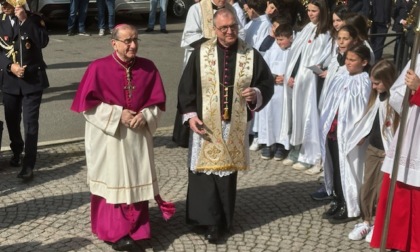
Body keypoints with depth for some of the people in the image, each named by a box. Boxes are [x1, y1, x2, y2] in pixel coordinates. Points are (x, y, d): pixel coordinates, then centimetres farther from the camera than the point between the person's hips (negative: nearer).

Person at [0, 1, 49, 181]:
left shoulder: (33, 19, -3)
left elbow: (43, 42, -19)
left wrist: (25, 20, -23)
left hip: (33, 78, -3)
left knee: (30, 122, -6)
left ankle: (28, 164, -2)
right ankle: (17, 151, 39)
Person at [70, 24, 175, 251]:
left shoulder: (148, 68, 0)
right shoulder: (98, 68, -10)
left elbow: (158, 101, 4)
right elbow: (88, 104, -10)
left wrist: (145, 116, -15)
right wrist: (118, 114, -17)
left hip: (138, 137, 3)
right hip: (108, 137, -3)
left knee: (136, 182, 10)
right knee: (112, 183, 4)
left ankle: (135, 229, 25)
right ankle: (115, 232, 15)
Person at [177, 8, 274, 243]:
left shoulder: (251, 55, -1)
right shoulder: (201, 53, -1)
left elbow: (267, 83, 7)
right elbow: (186, 86, 1)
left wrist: (256, 94, -14)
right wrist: (190, 114, -9)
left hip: (235, 125, 1)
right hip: (205, 123, 0)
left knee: (228, 171, 9)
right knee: (205, 170, -2)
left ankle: (222, 220, 22)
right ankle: (209, 220, 7)